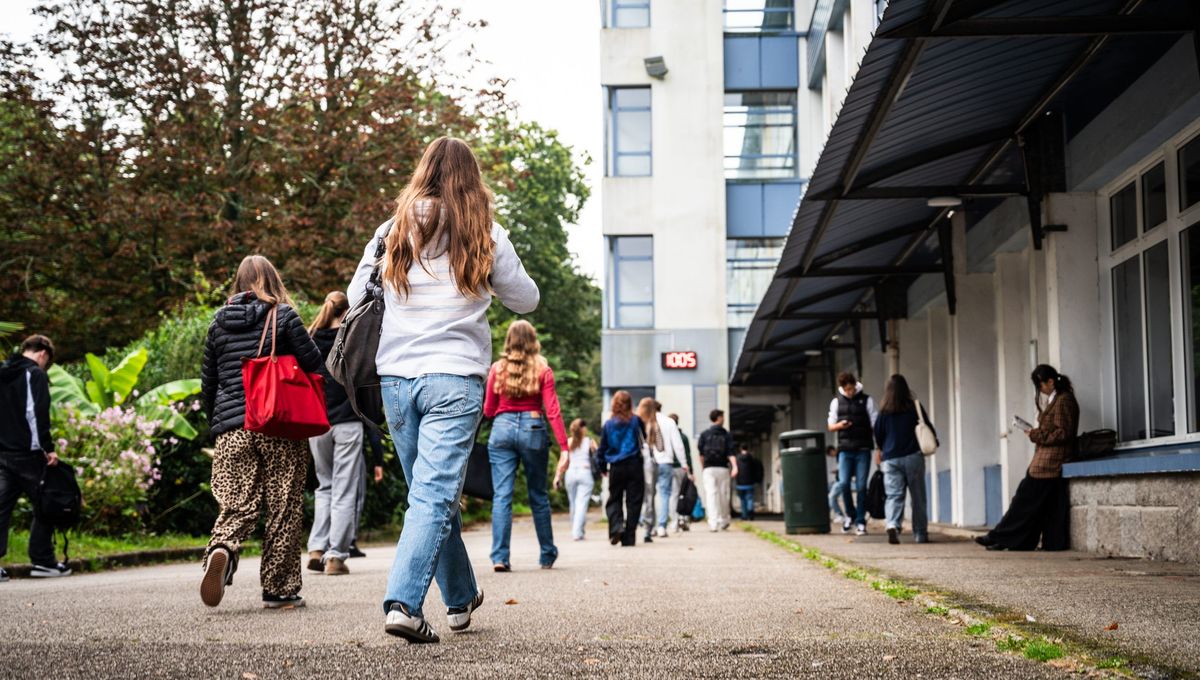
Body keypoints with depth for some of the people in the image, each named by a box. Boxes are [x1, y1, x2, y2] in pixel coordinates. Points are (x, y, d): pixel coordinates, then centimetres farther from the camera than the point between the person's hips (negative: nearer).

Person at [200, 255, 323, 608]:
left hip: (231, 429, 3)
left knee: (236, 505, 3)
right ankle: (278, 589, 7)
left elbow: (207, 382, 15)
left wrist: (216, 422, 26)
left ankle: (221, 550, -28)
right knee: (284, 509, 4)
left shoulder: (219, 322, 11)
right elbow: (314, 364, -5)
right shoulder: (283, 316, -2)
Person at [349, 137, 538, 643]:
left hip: (395, 378, 3)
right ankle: (403, 604, -19)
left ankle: (461, 597, 28)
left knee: (432, 491, 15)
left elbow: (355, 297, 13)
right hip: (455, 378, -3)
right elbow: (526, 301, 10)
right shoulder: (485, 236, 0)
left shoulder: (392, 232, 5)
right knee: (435, 495, -5)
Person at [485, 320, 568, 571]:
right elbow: (553, 411, -6)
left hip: (502, 428, 0)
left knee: (501, 495, -1)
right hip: (532, 429, 0)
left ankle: (500, 557, -12)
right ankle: (547, 555, 22)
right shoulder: (543, 370, 0)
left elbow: (488, 411, 9)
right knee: (538, 495, 13)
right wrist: (564, 447, -6)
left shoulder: (497, 369, 4)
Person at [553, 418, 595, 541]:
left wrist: (558, 476, 0)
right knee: (582, 503, -7)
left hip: (571, 473, 3)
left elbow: (563, 461, -1)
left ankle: (575, 531, 20)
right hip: (585, 472, -3)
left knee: (573, 503, 12)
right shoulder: (590, 442, 2)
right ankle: (577, 532, -16)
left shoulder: (568, 442, 5)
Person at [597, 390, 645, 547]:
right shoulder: (636, 421, -4)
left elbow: (602, 449, 6)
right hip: (634, 466, -1)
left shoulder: (608, 424, 1)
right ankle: (629, 537, 2)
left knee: (614, 499, 14)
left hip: (616, 468, 1)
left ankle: (616, 526, -11)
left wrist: (603, 468, 18)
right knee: (633, 501, 5)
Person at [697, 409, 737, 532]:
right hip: (723, 469, 0)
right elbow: (730, 452, -9)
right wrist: (734, 466, -16)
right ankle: (723, 522, 23)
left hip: (709, 469, 0)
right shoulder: (727, 435, 3)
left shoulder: (704, 434, 4)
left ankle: (713, 523, -17)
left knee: (711, 495, -6)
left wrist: (702, 467, 16)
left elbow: (701, 453, 4)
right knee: (723, 496, 12)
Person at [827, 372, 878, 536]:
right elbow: (830, 426, 15)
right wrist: (840, 425, -8)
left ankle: (860, 522, 7)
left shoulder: (866, 400, 3)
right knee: (844, 483, -10)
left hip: (863, 449, -2)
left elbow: (875, 425, 2)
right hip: (845, 449, 2)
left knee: (861, 486, -2)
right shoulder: (836, 402, 10)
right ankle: (850, 514, 13)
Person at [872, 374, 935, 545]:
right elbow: (929, 429, 0)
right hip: (913, 457, -1)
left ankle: (892, 525, -26)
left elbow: (878, 435, 6)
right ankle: (920, 533, 13)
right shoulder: (915, 407, -2)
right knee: (918, 497, 9)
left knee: (894, 495, -2)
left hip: (890, 459, 1)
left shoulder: (884, 412, 0)